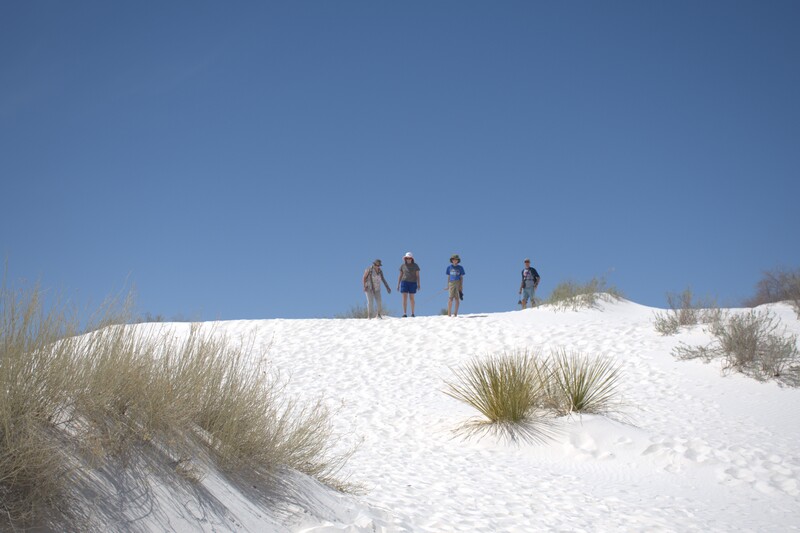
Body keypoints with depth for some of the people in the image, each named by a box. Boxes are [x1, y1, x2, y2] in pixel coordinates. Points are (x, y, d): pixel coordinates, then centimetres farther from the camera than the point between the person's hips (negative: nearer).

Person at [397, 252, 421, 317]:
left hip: (412, 283, -1)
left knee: (411, 298, 1)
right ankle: (405, 314, -8)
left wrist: (418, 284, -6)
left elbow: (417, 275, 1)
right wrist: (398, 285, 5)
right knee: (404, 298, -7)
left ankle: (412, 313, 12)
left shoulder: (415, 266, 1)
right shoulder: (402, 266, 6)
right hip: (404, 282, 1)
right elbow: (400, 276, 9)